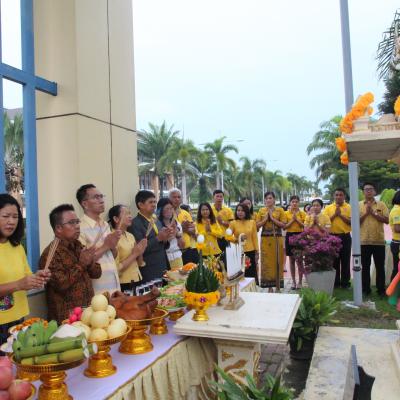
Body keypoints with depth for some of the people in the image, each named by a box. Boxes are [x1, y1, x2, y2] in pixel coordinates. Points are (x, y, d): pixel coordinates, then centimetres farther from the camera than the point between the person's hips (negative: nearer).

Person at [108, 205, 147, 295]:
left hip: (137, 282, 7)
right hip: (124, 285, -7)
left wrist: (140, 252, -3)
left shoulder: (130, 236, 8)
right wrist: (134, 254, -16)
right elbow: (116, 269, -19)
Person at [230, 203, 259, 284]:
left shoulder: (252, 222, 4)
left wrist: (257, 252, 4)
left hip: (250, 252, 2)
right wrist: (237, 239, -16)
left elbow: (255, 238, 6)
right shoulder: (233, 223, -1)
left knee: (252, 273, 7)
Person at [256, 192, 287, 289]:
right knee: (267, 260, 1)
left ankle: (278, 284, 10)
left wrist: (272, 218, -11)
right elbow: (257, 225, 4)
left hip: (277, 238, -1)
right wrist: (265, 219, -8)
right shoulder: (261, 210, 8)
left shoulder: (280, 210, 3)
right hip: (265, 238, 1)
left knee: (277, 260, 1)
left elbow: (283, 224, -5)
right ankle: (268, 282, 10)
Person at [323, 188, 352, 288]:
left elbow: (351, 222, -8)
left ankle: (345, 282, 14)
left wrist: (341, 215, -15)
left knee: (345, 260, 4)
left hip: (345, 237, -1)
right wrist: (334, 214, -12)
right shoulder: (328, 208, 5)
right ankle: (335, 282, 16)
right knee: (334, 260, 7)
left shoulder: (349, 207, 1)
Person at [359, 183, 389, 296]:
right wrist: (366, 213, -13)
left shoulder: (381, 204, 5)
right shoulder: (358, 205, 4)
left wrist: (373, 213, -11)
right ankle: (366, 289, 16)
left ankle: (381, 289, 17)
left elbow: (386, 220, -5)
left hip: (379, 241, 0)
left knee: (380, 267, 7)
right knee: (365, 267, 7)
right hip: (364, 241, 0)